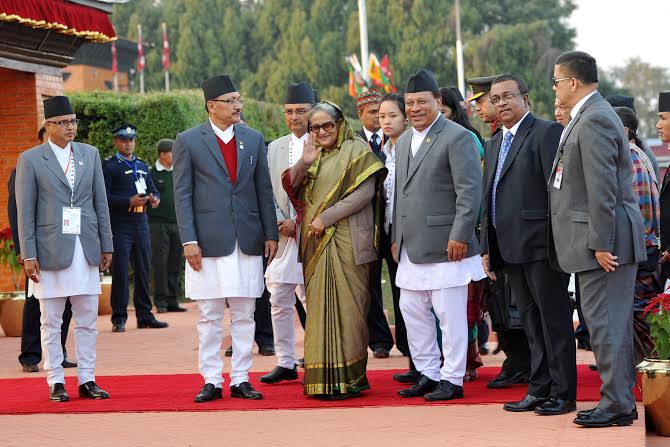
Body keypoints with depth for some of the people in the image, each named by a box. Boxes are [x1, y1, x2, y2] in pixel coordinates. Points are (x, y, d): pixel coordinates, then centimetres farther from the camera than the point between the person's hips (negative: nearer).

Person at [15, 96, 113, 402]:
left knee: (87, 320, 5)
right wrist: (28, 255, -7)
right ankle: (56, 382, 9)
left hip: (86, 248, 3)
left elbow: (100, 203, 12)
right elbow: (25, 212, -1)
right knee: (50, 322, 2)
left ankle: (87, 380, 12)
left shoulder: (90, 154, 11)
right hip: (51, 249, -3)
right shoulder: (30, 159, 0)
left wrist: (106, 246, 8)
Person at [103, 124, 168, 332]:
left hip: (141, 223, 6)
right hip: (120, 226, -6)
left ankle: (145, 315, 15)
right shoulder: (108, 166, -2)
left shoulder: (142, 165, 18)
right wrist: (129, 201, -21)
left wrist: (154, 198, -3)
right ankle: (119, 319, 0)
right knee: (120, 272, -5)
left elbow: (153, 190, 21)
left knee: (143, 270, 8)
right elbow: (104, 197, -10)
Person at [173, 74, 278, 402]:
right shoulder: (188, 141, 0)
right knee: (209, 316, 2)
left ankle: (240, 379, 12)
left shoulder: (253, 139, 10)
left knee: (244, 315, 6)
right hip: (209, 241, -3)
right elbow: (182, 195, -1)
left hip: (248, 240, 3)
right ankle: (211, 381, 8)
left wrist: (270, 234, 7)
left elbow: (264, 190, 12)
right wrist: (189, 240, -8)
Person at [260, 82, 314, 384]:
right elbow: (269, 193, 13)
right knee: (280, 303, 8)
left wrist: (298, 221, -11)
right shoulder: (274, 148, 15)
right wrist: (280, 224, -3)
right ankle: (285, 363, 17)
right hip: (282, 235, 6)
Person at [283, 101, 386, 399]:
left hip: (345, 240, -5)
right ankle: (324, 378, 4)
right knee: (320, 306, 2)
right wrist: (304, 163, -8)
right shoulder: (312, 154, 19)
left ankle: (349, 377, -4)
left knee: (345, 305, -7)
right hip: (316, 241, 6)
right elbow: (291, 188, 10)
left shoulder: (356, 150, 1)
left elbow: (364, 193, -10)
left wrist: (326, 217, -13)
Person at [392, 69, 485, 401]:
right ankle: (428, 373, 22)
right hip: (411, 247, 8)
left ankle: (452, 379, 4)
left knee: (450, 314, -3)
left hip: (445, 244, -8)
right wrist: (396, 237, 18)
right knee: (412, 311, 11)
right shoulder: (404, 142, 18)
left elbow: (470, 191, -13)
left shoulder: (457, 138, -8)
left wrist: (459, 236, -17)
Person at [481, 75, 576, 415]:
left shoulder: (547, 132, -7)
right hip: (511, 248, 8)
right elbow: (489, 200, 22)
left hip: (540, 244, -8)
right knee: (531, 321, 12)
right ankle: (539, 389, 17)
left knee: (555, 319, -2)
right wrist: (487, 248, 18)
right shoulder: (494, 144, 20)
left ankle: (563, 393, 2)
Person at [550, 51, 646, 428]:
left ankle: (617, 405, -3)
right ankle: (621, 401, 20)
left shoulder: (594, 121, -16)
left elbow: (602, 188, -21)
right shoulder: (591, 116, 17)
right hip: (602, 238, 11)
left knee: (605, 322, -7)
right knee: (613, 323, 14)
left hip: (605, 238, -11)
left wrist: (602, 243, -20)